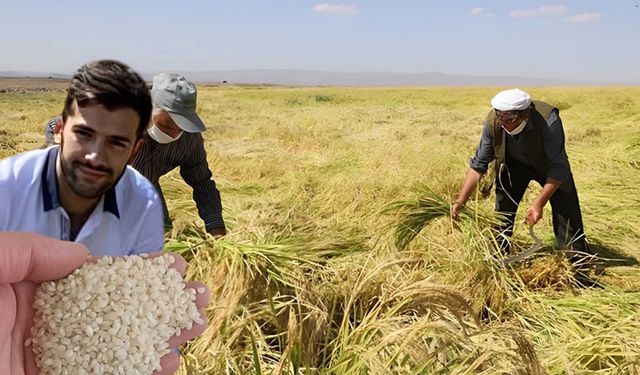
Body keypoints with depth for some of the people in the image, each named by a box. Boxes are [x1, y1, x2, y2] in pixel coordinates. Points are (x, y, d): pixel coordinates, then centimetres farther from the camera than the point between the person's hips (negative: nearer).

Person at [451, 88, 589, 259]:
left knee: (566, 211, -5)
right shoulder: (492, 122, -29)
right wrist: (461, 201, -22)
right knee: (503, 209, -2)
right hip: (513, 164, 2)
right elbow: (478, 164, -17)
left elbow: (558, 168, -33)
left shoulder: (548, 121, -38)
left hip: (547, 165, -2)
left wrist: (539, 203, -42)